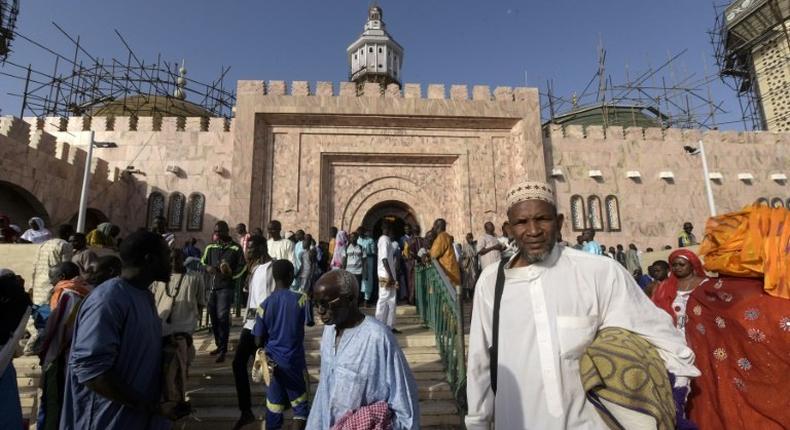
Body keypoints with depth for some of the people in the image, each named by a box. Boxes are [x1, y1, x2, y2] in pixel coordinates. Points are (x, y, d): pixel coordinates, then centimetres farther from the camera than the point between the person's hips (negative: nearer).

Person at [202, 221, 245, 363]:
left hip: (226, 287, -5)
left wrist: (231, 274, -15)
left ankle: (223, 350, -2)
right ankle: (219, 345, 26)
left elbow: (242, 266, 2)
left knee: (222, 316, -11)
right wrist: (208, 268, -5)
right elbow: (203, 263, 17)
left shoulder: (236, 248, -1)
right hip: (212, 287, 5)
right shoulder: (210, 247, 10)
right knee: (213, 317, 10)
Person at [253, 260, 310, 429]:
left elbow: (258, 342, -4)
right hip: (295, 362, -2)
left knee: (274, 407, 15)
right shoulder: (300, 299, -14)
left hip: (273, 363, 2)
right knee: (300, 406, 11)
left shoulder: (264, 305, -9)